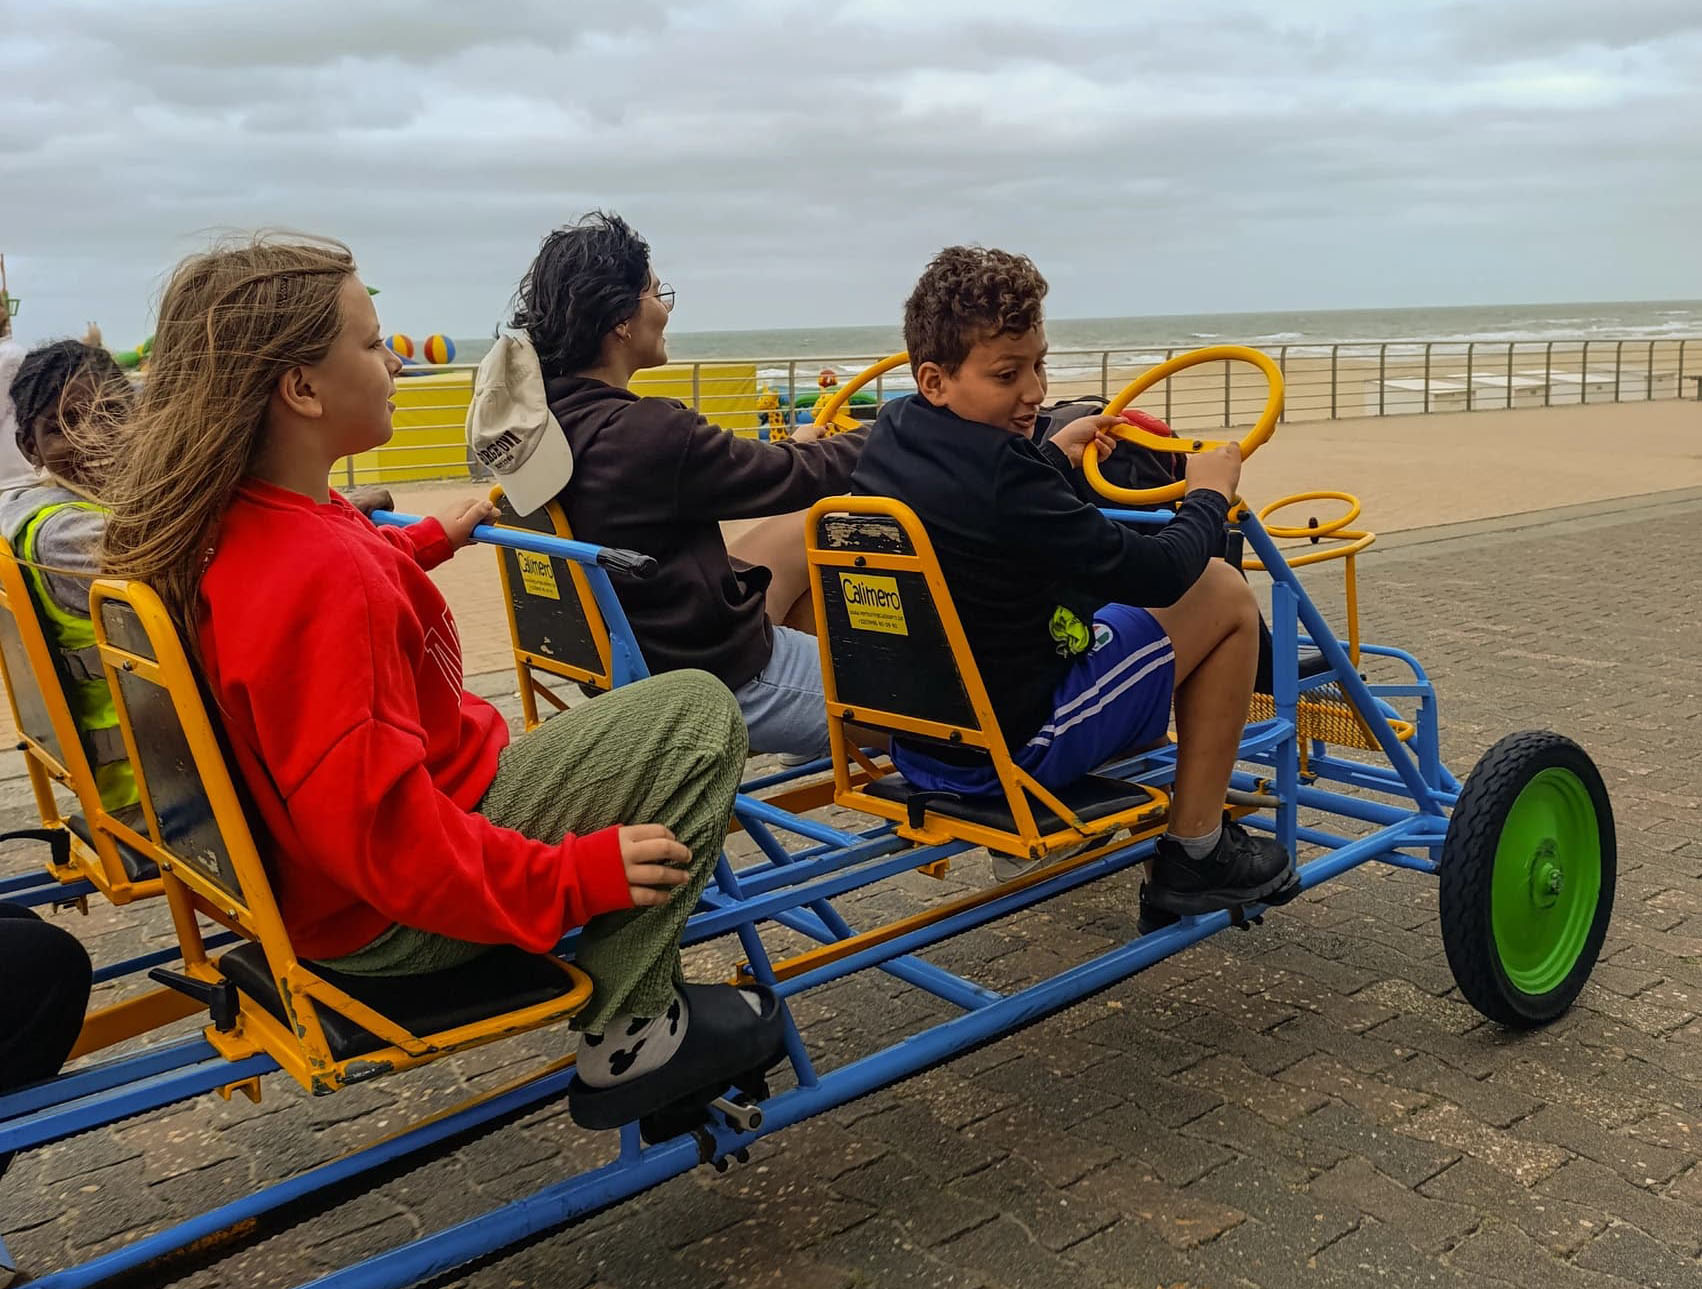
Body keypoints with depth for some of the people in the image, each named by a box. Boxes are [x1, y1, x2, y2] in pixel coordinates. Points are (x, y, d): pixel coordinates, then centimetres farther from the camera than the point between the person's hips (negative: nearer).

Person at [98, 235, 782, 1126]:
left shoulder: (221, 525, 0)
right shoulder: (322, 578, -32)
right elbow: (381, 829, -33)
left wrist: (429, 539, 33)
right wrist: (574, 877, -25)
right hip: (387, 921, -10)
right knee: (697, 710, -15)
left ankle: (625, 998, 26)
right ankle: (629, 1037, -5)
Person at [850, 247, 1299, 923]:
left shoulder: (891, 431, -1)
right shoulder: (1000, 474, -28)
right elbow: (1159, 575, -21)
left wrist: (1053, 456, 28)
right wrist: (1208, 494, -3)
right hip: (1012, 750, -9)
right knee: (1224, 593, 2)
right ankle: (1194, 852, 10)